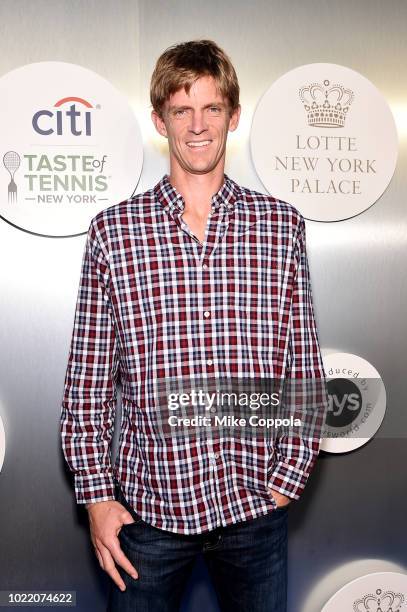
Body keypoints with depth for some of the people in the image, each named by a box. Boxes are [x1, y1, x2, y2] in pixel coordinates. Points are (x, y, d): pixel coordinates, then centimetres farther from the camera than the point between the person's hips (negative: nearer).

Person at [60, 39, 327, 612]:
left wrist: (289, 476, -2)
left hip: (256, 504, 1)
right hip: (148, 503, 0)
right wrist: (96, 495, -3)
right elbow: (87, 380, -1)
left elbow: (305, 367, 2)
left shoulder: (282, 225, 0)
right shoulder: (112, 229, -3)